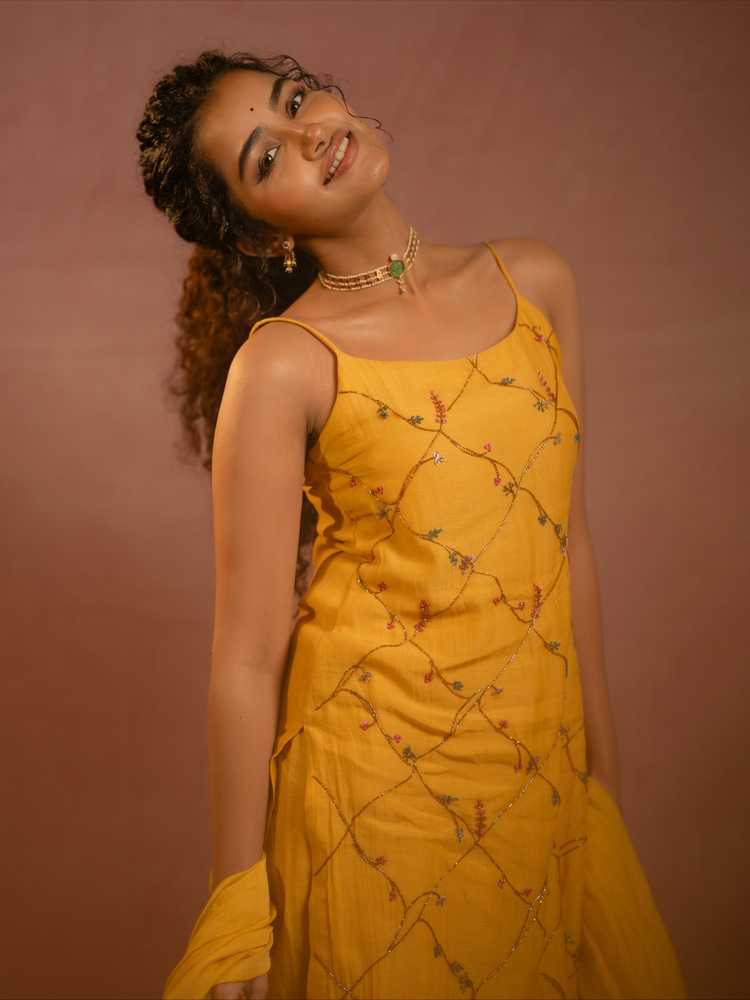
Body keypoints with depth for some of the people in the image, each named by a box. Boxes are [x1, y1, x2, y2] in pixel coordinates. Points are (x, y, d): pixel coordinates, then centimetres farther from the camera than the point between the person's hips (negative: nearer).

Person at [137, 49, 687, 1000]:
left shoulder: (533, 280, 2)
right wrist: (239, 903, -7)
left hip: (545, 770, 5)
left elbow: (567, 540, 7)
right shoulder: (283, 364, -13)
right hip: (381, 787, -4)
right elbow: (247, 655, -11)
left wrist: (601, 760, 11)